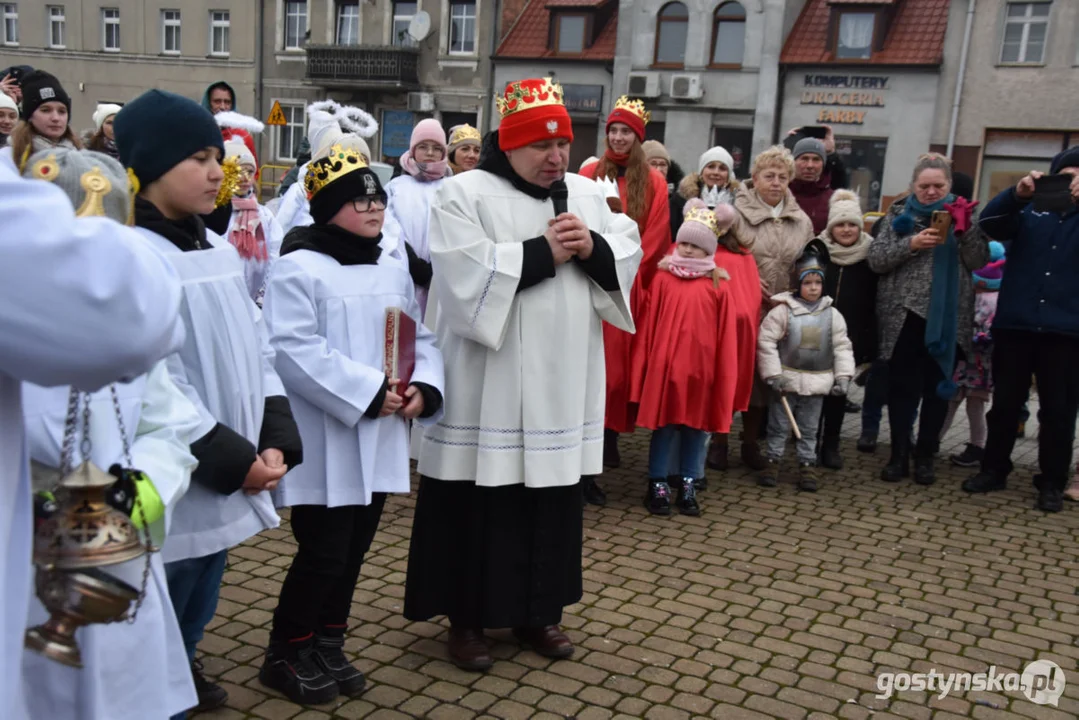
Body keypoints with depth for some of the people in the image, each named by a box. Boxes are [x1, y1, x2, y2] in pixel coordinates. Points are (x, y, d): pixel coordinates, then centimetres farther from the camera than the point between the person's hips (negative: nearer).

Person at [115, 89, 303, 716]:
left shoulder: (218, 249, 10)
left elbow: (258, 350, 11)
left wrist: (276, 440, -1)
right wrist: (233, 458, -17)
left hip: (225, 480, 8)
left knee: (197, 611, 22)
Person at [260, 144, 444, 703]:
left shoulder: (394, 270, 13)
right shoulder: (299, 269, -11)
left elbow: (421, 338, 14)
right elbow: (295, 353, -21)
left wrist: (423, 388, -6)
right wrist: (370, 392, -22)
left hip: (379, 443, 7)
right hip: (325, 445, -7)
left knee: (353, 552, 15)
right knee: (323, 552, -2)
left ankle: (326, 647, 31)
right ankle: (286, 654, 17)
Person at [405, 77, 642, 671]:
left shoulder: (588, 195, 11)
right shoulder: (464, 195, -6)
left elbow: (628, 261, 8)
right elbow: (468, 276, -19)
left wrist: (593, 248, -12)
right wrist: (542, 252, -16)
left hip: (561, 385, 5)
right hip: (487, 387, -5)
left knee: (553, 505, 13)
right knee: (479, 506, 3)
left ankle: (538, 610, 29)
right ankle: (467, 617, 20)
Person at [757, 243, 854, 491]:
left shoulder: (832, 314, 2)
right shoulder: (783, 310, -8)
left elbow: (842, 347, 5)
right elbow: (766, 341, -11)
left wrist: (843, 377, -3)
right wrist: (773, 375, -13)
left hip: (817, 383, 2)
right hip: (787, 379, -2)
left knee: (809, 427, 11)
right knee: (778, 424, 6)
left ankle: (807, 464, 20)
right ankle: (773, 461, 16)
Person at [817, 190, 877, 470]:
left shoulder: (870, 256, -1)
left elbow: (873, 305, 1)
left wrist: (871, 344, -3)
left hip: (850, 338, 1)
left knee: (838, 390, 8)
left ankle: (831, 445, 18)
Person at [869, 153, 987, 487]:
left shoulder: (959, 213, 8)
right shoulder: (899, 214, 6)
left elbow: (978, 262, 0)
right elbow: (875, 259, -3)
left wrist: (965, 230, -14)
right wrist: (911, 244, -17)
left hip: (948, 317, 1)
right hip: (904, 314, -1)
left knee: (938, 386, 7)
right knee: (902, 386, 2)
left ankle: (925, 456, 17)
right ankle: (899, 455, 11)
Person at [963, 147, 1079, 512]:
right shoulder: (1029, 211, 7)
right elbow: (990, 222, -8)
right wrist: (1017, 194, -25)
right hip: (1015, 324, 1)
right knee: (1005, 403, 10)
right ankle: (994, 469, 24)